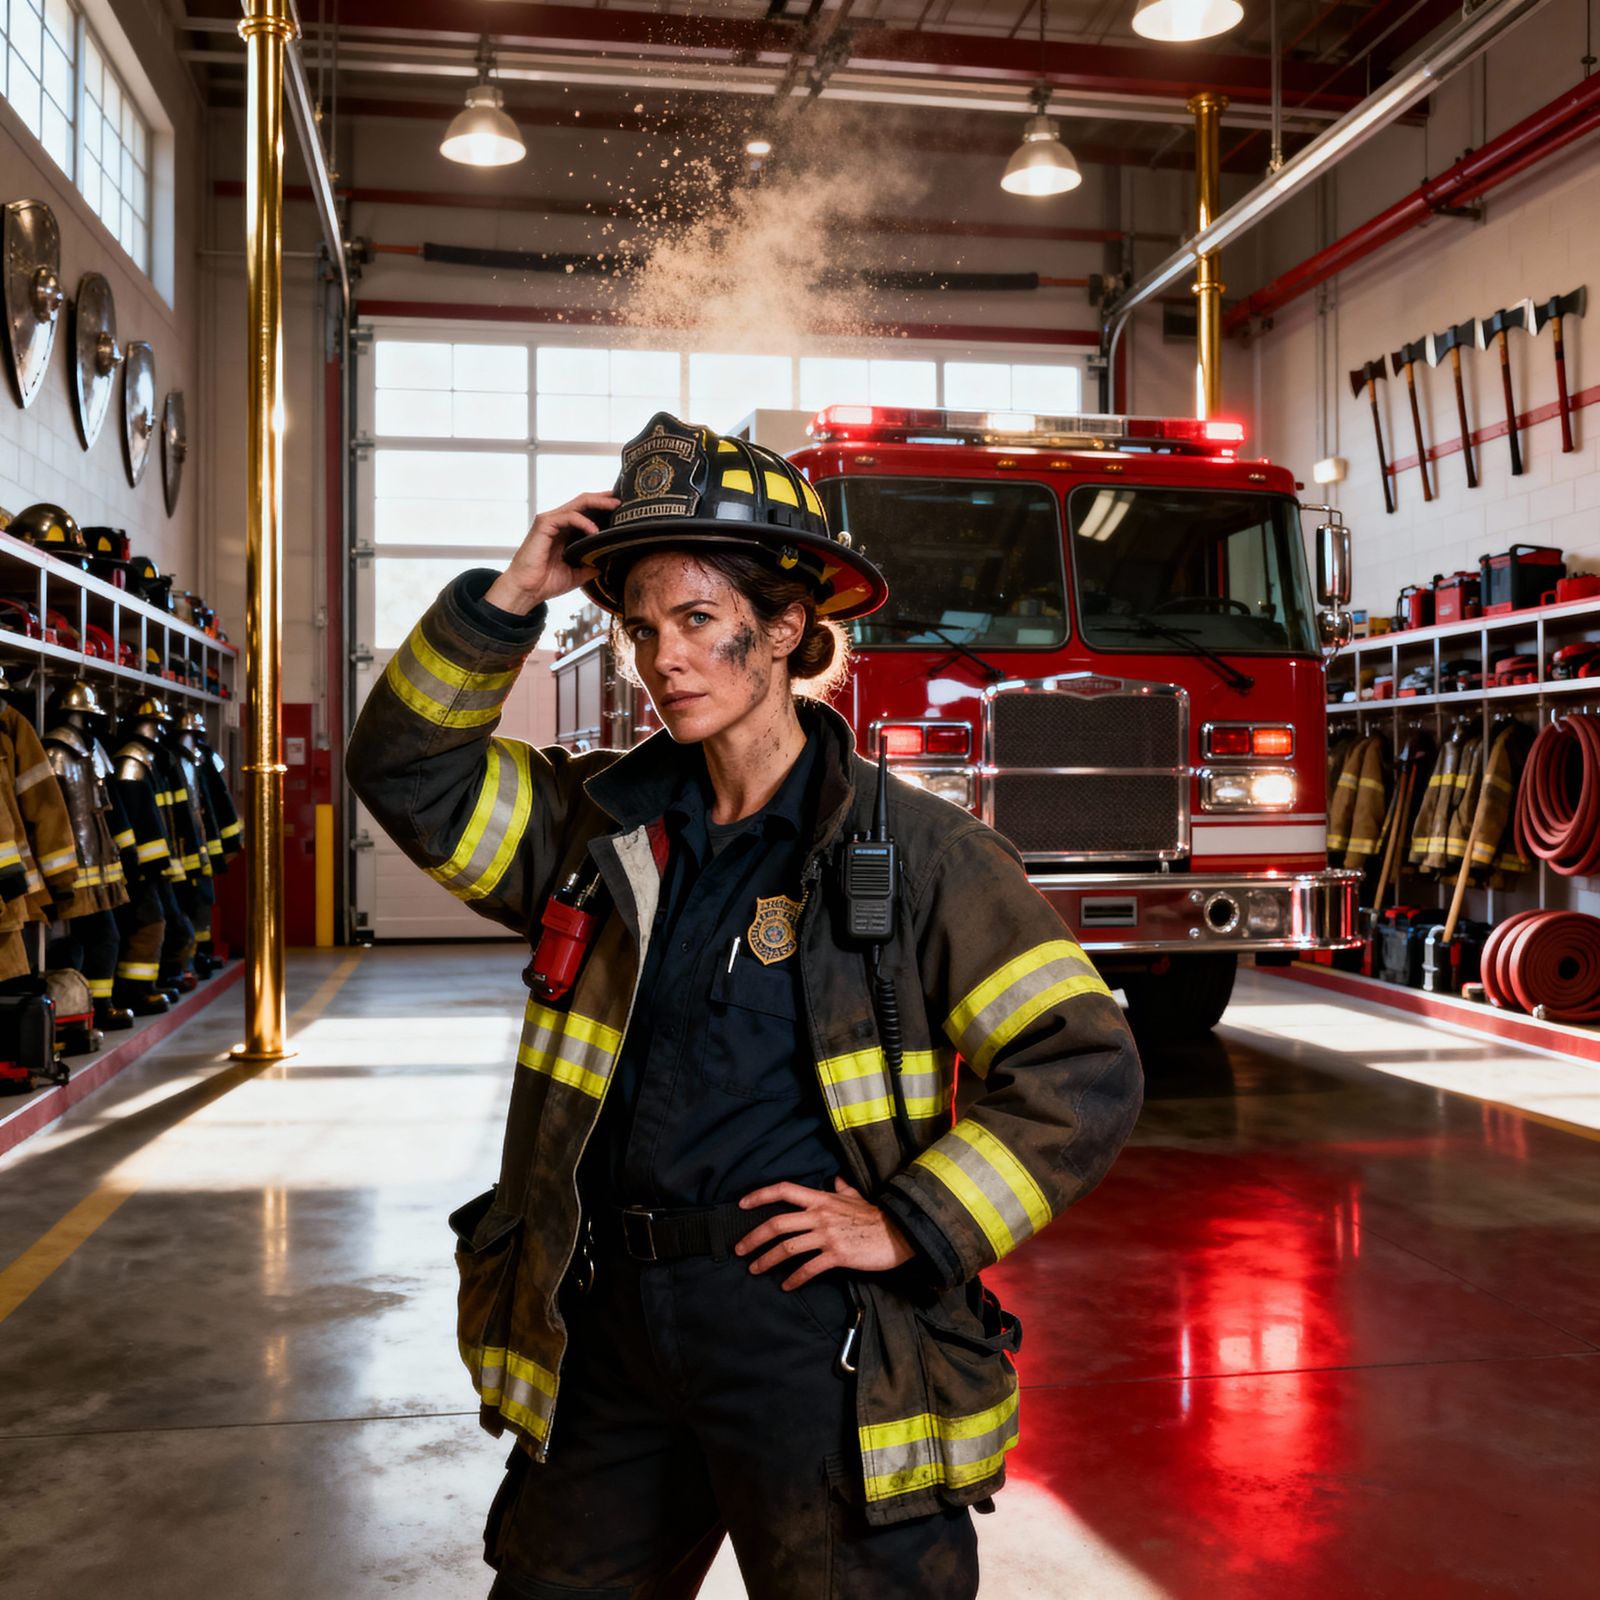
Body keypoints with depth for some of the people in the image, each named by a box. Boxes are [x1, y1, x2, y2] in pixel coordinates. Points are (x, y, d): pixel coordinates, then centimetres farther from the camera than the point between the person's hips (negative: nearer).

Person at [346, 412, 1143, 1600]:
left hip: (817, 1349, -5)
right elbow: (410, 771, 7)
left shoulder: (911, 847, -9)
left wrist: (910, 1224, -14)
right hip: (610, 1334, 5)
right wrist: (509, 601, -3)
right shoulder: (603, 822, 7)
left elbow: (1081, 1069, -11)